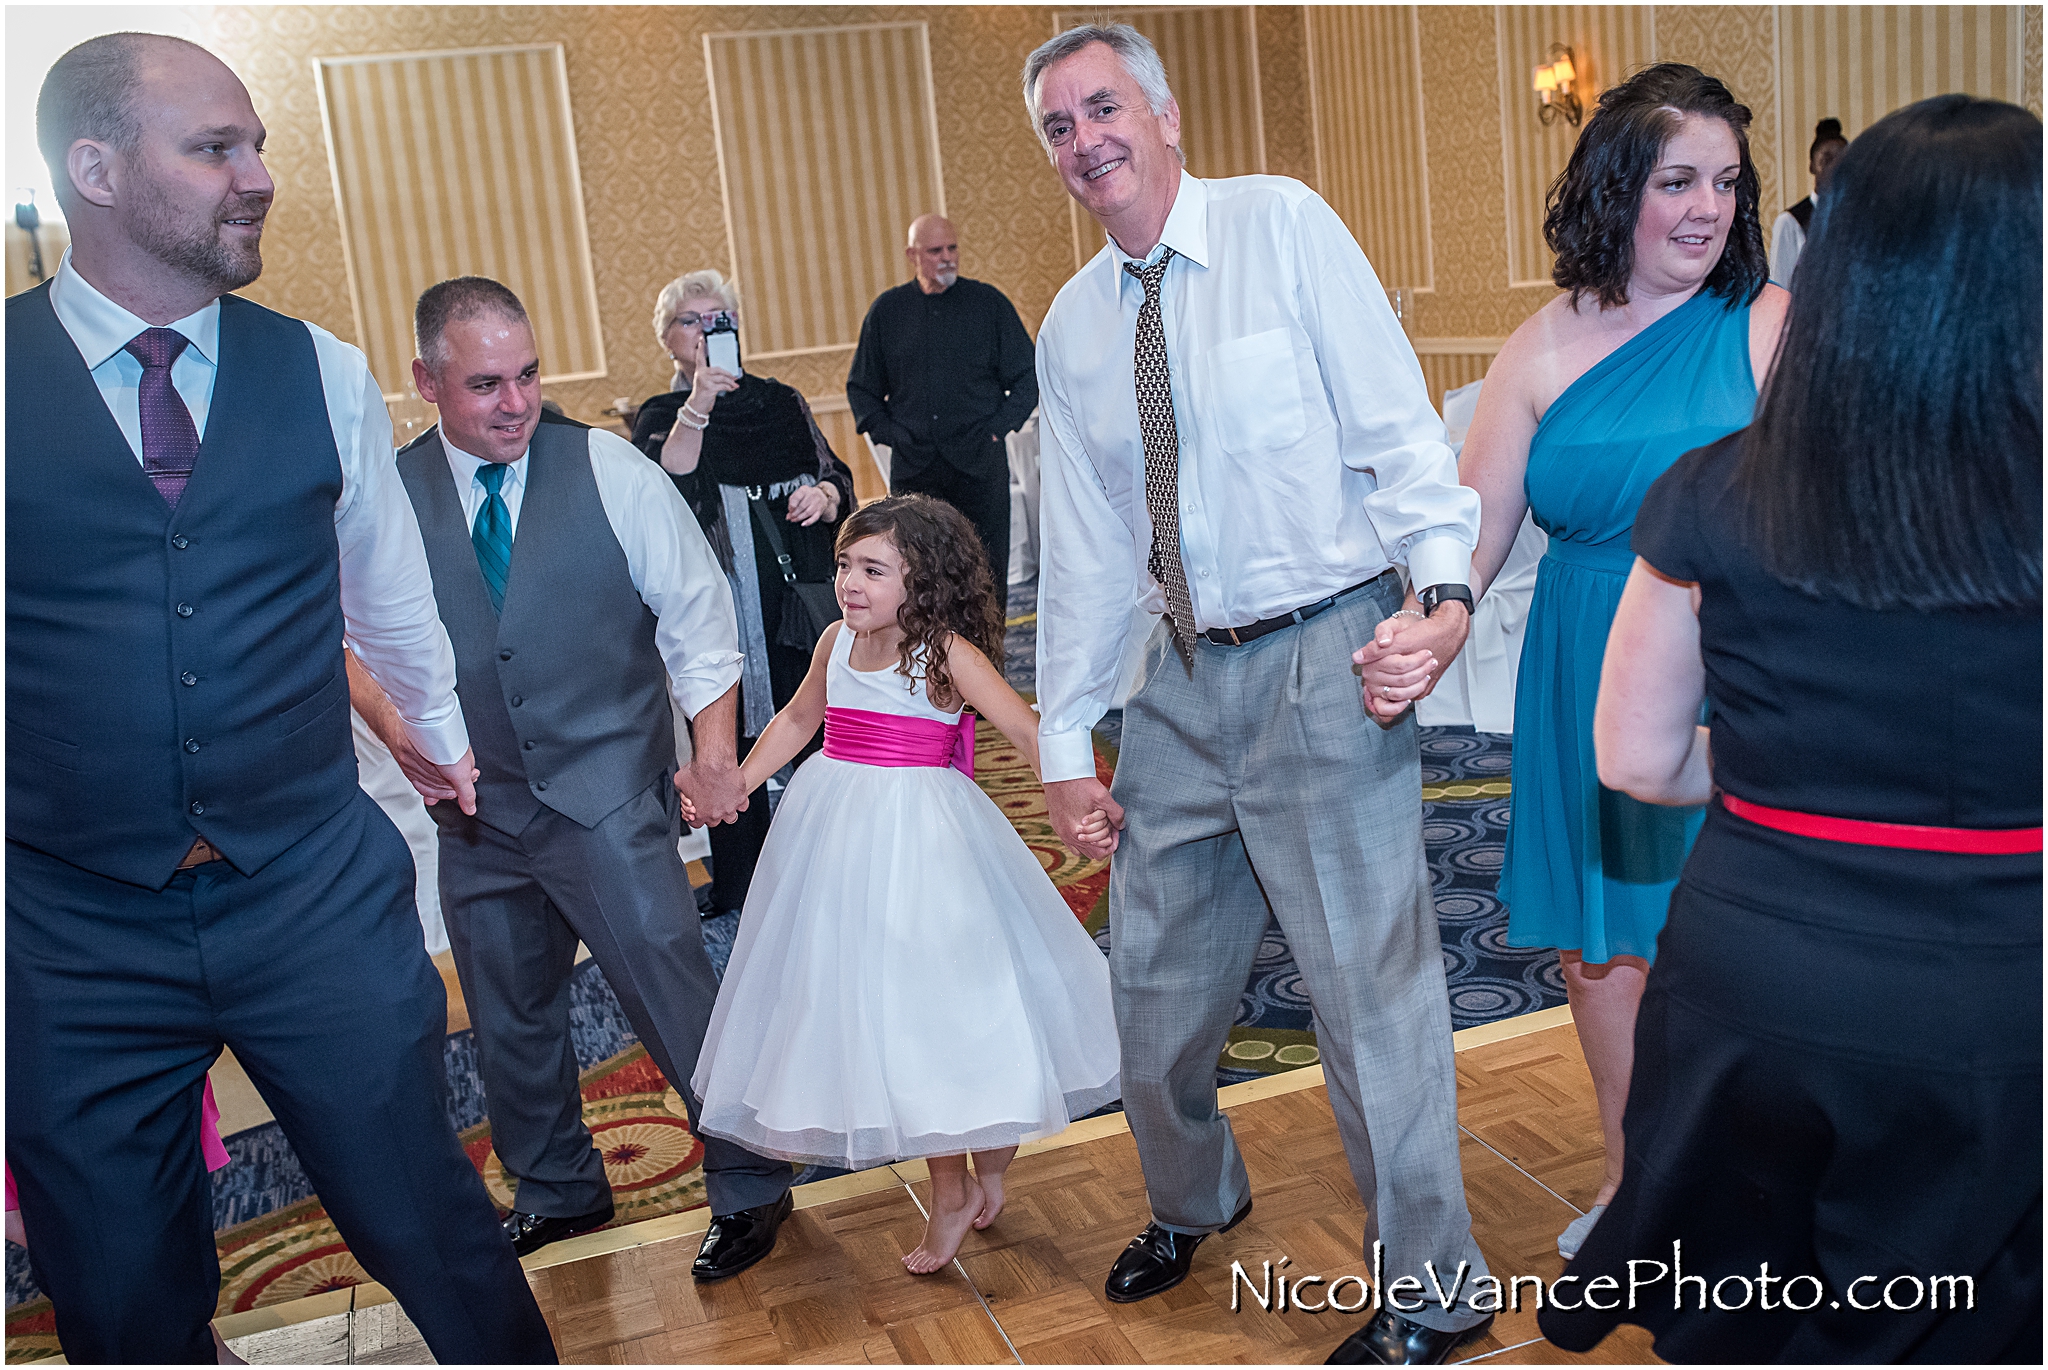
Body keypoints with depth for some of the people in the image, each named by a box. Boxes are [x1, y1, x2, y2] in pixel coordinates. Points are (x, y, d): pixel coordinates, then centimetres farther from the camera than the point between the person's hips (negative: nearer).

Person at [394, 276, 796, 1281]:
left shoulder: (609, 471, -6)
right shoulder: (391, 497, -2)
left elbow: (696, 613, -3)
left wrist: (714, 752, -10)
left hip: (607, 797, -3)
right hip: (479, 809, 4)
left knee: (675, 997, -3)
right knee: (508, 1019, 17)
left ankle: (749, 1186, 18)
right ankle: (559, 1193, 40)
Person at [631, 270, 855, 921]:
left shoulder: (781, 402, 12)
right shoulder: (660, 417, 3)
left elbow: (837, 477, 15)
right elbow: (666, 486, -19)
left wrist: (822, 495, -8)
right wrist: (698, 406, -31)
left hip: (800, 599, 3)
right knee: (733, 751, 3)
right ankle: (739, 892, 16)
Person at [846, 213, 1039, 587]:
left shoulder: (989, 303, 5)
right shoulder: (887, 310, 9)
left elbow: (1029, 376, 8)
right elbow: (860, 387, 17)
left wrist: (997, 427, -3)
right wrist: (888, 433, 3)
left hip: (980, 463, -1)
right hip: (912, 469, 1)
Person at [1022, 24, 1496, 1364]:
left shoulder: (1282, 224, -4)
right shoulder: (1072, 331, 10)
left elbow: (1399, 426, -8)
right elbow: (1083, 551, 11)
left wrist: (1444, 584, -23)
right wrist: (1066, 741, 9)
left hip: (1325, 661, -6)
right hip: (1183, 680, 6)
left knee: (1371, 979, 1)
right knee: (1155, 976, 17)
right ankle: (1192, 1200, 45)